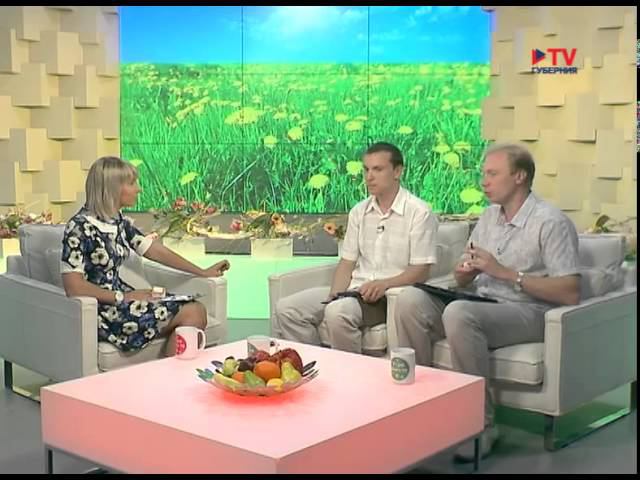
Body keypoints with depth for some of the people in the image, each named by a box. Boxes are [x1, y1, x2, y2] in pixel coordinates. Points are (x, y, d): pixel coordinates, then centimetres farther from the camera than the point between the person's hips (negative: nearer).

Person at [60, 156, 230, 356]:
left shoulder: (119, 221, 8)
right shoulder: (80, 227, -16)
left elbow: (155, 250, 15)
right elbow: (74, 287, -19)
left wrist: (202, 272, 16)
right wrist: (122, 297, -16)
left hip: (118, 297, 8)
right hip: (100, 313, -8)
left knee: (197, 309, -10)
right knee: (192, 314, -16)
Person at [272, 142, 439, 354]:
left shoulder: (419, 212, -5)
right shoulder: (359, 212, 15)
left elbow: (421, 271, -8)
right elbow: (347, 262, 13)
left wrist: (384, 283, -25)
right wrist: (335, 294, -6)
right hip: (355, 288, 6)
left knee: (337, 312, -35)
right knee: (286, 309, -12)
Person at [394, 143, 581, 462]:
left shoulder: (551, 222, -9)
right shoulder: (489, 216, 14)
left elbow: (570, 293, -18)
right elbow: (464, 280, 20)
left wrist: (505, 272, -19)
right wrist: (464, 272, -5)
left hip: (526, 312, -7)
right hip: (480, 306, 7)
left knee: (459, 314, -35)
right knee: (411, 299, -16)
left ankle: (480, 427, -25)